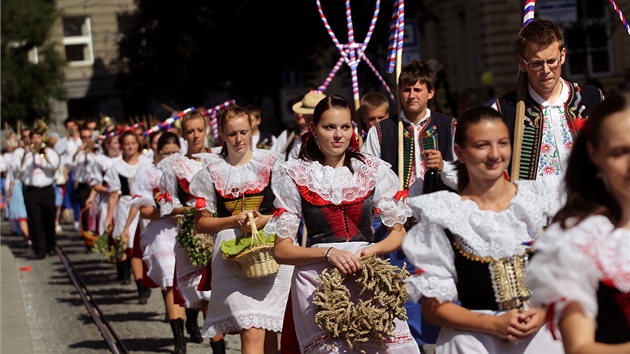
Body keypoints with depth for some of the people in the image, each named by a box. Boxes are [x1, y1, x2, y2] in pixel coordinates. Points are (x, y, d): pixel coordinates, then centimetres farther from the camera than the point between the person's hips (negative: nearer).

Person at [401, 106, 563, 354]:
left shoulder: (535, 201, 9)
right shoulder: (443, 216, 1)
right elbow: (433, 307, 1)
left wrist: (543, 312, -7)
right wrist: (494, 324, -11)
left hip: (539, 332, 2)